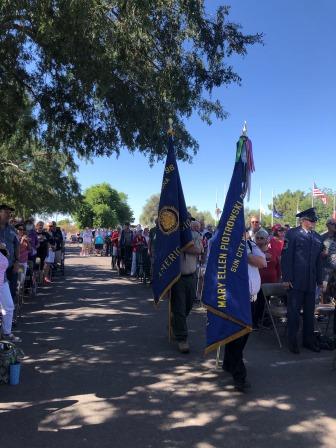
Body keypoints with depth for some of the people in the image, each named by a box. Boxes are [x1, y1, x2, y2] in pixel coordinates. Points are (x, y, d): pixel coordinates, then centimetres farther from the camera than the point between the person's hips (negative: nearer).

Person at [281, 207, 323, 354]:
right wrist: (286, 278, -12)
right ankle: (292, 340, 15)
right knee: (294, 311, 3)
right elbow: (286, 257, -8)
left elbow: (319, 260, 15)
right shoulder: (292, 234, -5)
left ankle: (308, 340, 27)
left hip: (311, 282, 5)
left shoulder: (317, 237, 12)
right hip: (296, 281, -5)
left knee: (309, 312, 13)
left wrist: (319, 280, 13)